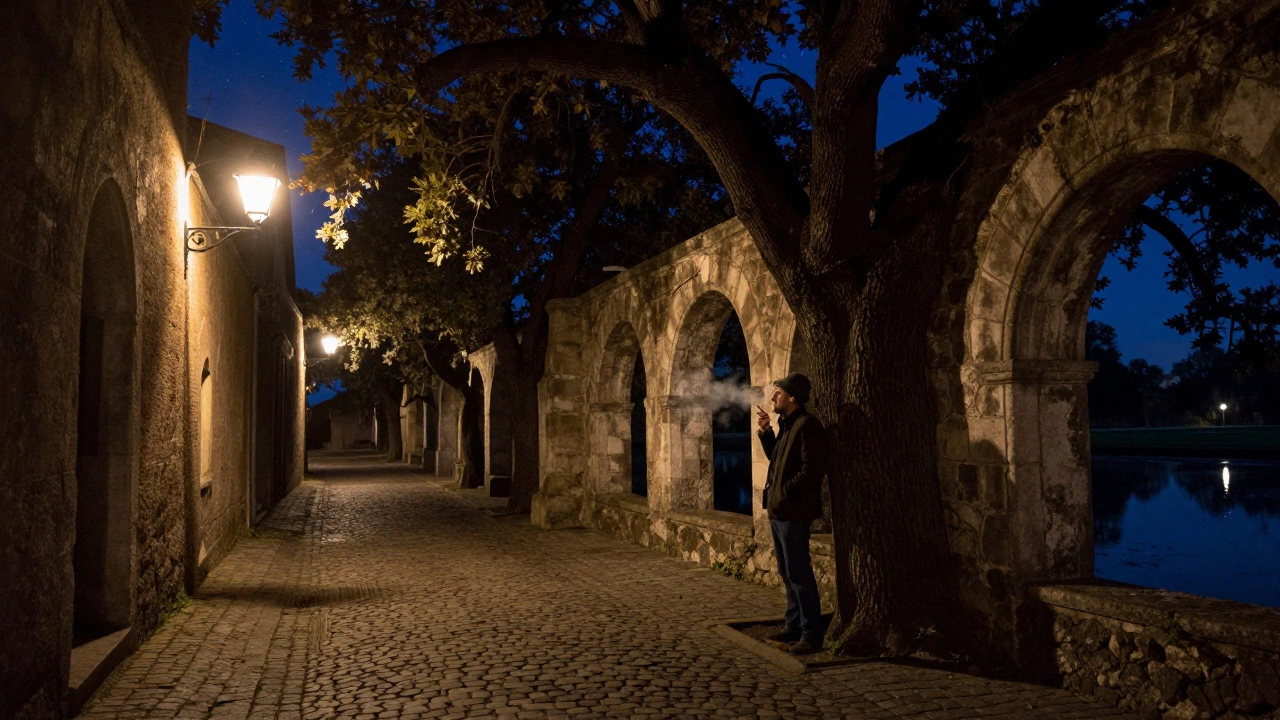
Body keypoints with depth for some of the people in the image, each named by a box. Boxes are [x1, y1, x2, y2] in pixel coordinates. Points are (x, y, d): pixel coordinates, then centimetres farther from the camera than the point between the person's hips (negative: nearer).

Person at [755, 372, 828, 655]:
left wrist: (783, 493, -19)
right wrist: (765, 431, 11)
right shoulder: (786, 424, 15)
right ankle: (794, 627, 27)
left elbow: (812, 471, -21)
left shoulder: (807, 425, -15)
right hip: (778, 512, 10)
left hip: (793, 512, -10)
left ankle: (811, 635, 1)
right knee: (787, 573, 17)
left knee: (798, 573, -6)